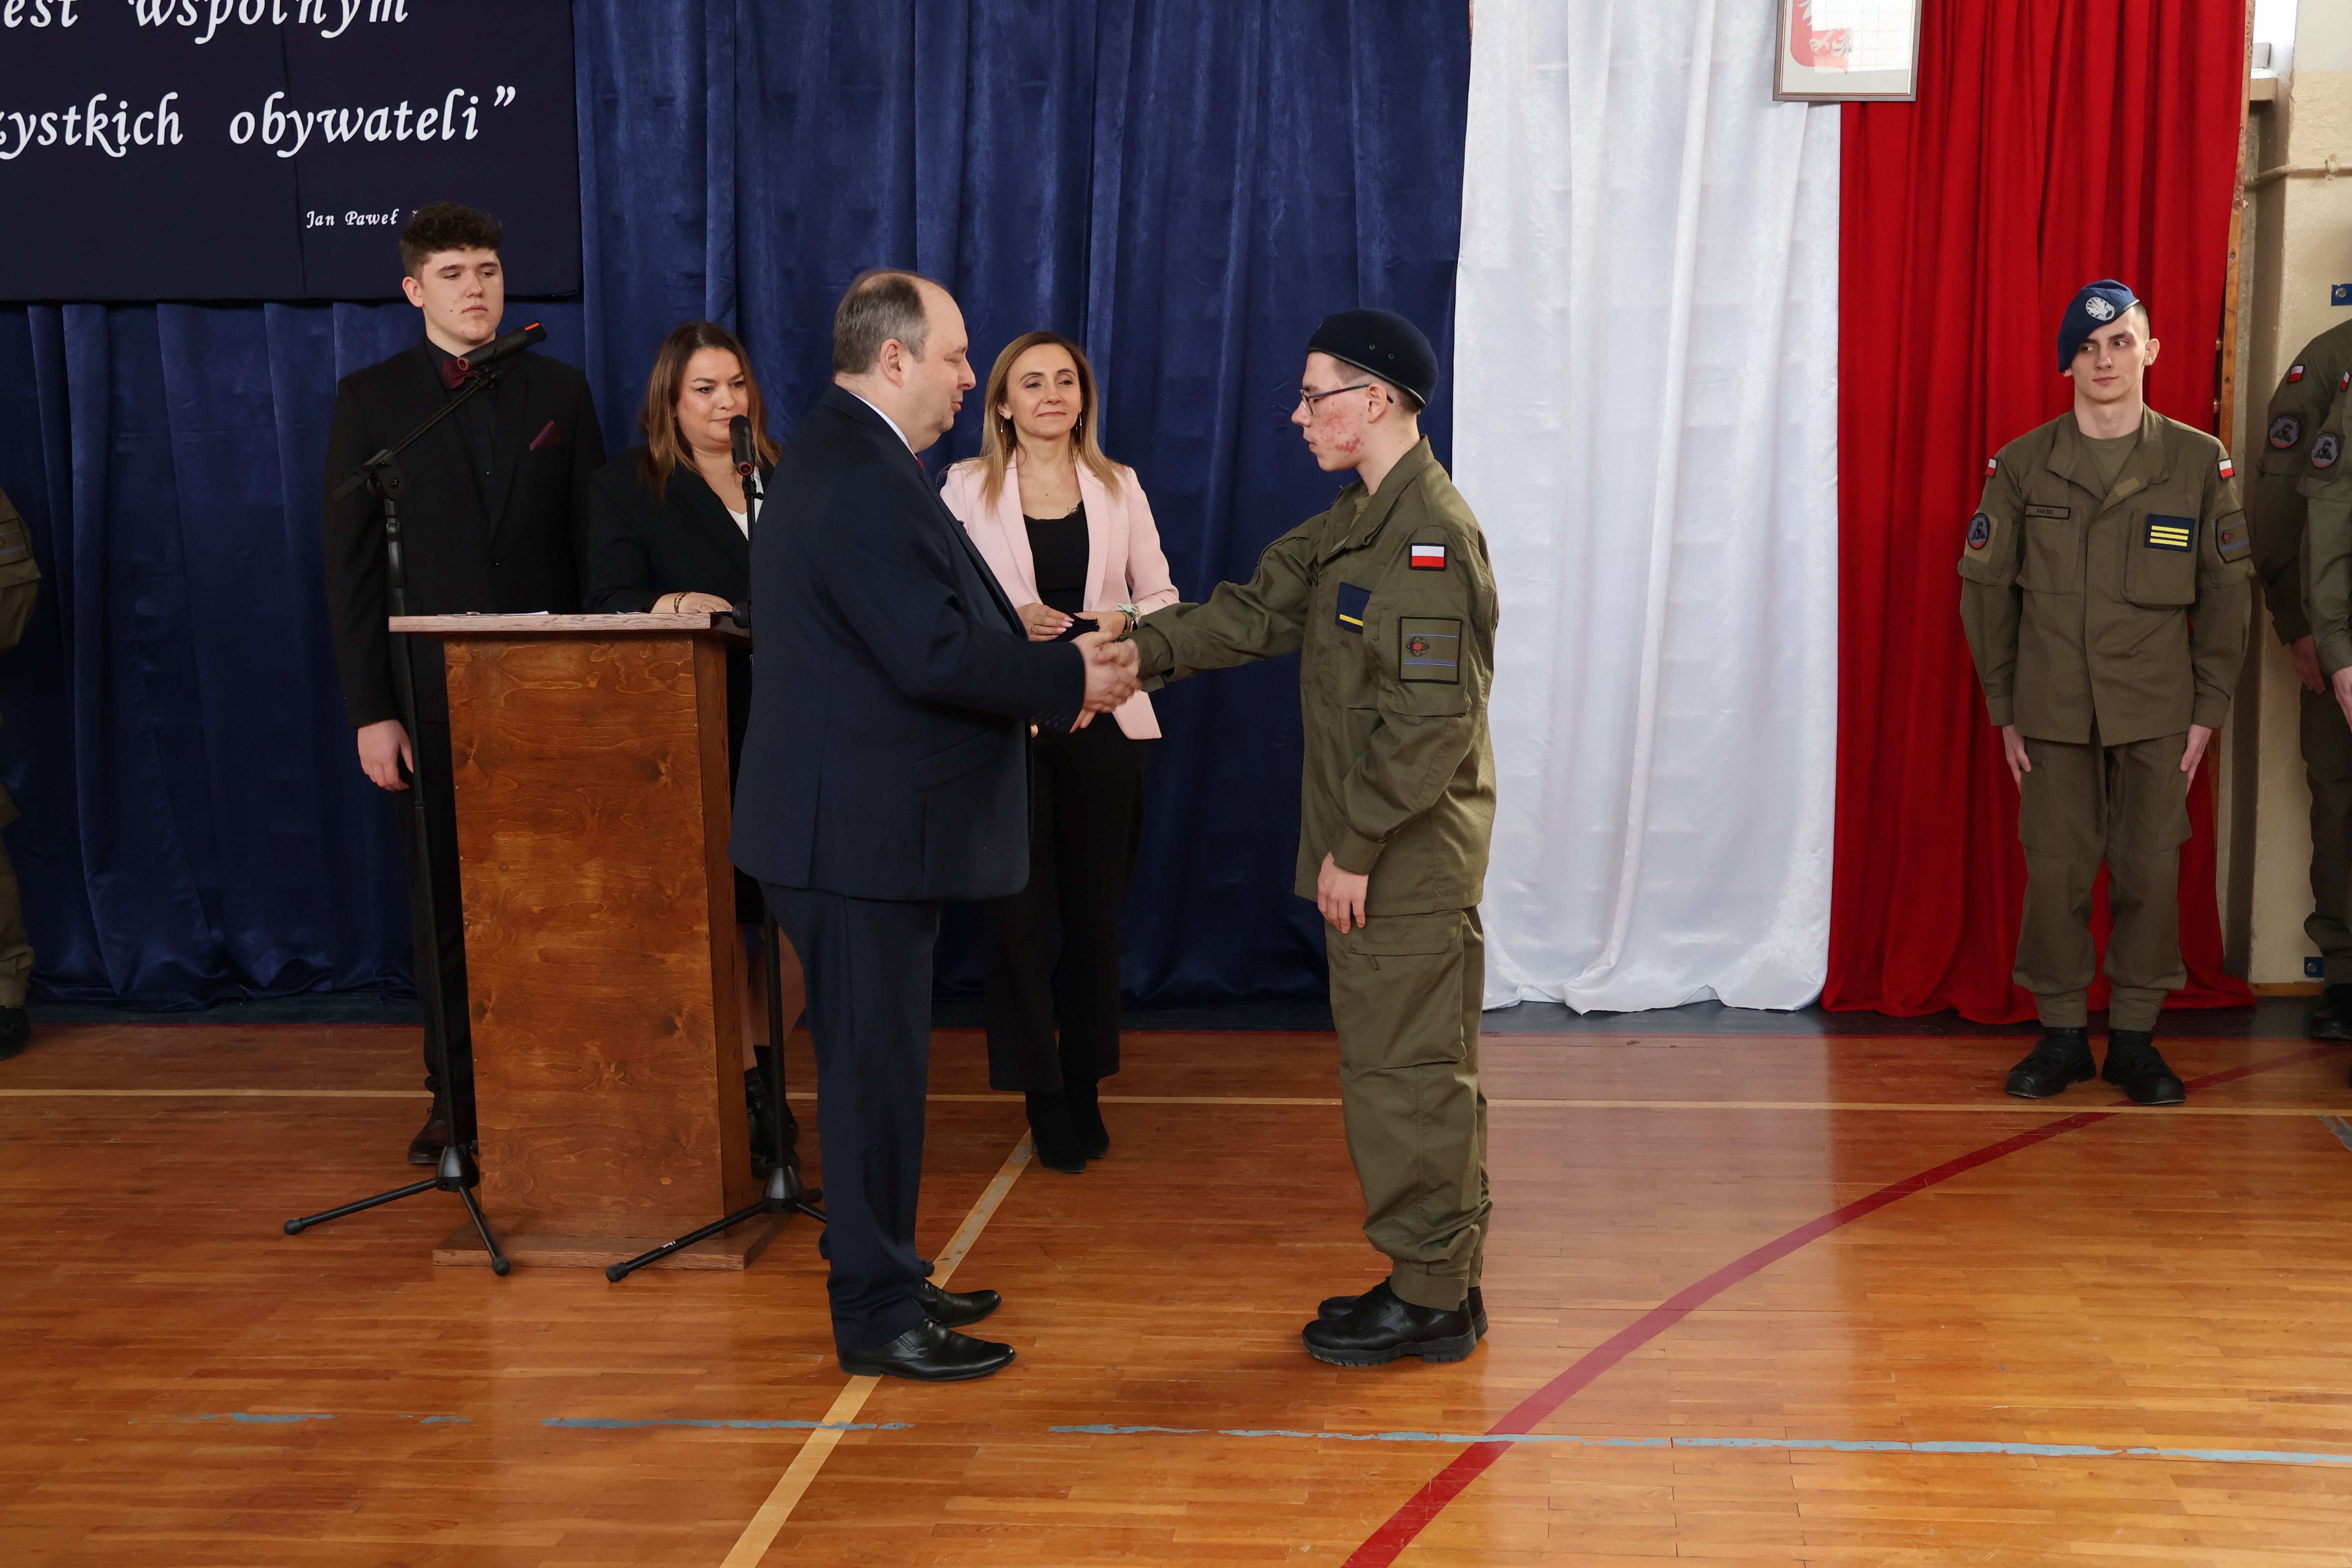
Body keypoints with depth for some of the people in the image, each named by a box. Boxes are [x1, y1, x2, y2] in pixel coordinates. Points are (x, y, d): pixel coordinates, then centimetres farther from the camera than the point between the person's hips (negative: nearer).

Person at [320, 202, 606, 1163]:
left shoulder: (559, 391, 8)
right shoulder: (370, 399, 3)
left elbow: (593, 545, 8)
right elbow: (349, 564, 0)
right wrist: (369, 711, -6)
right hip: (434, 697, -1)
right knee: (446, 900, 5)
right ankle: (456, 1091, 15)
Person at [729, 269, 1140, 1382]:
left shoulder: (847, 458, 16)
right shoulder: (864, 482, -20)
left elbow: (942, 629, 17)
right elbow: (936, 656, -25)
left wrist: (1053, 668, 6)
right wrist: (1072, 682, -13)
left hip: (865, 821, 11)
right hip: (860, 830, -11)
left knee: (878, 1062, 19)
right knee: (876, 1068, -2)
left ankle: (886, 1280, 31)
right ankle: (877, 1317, 9)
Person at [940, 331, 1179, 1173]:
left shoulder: (1119, 487, 9)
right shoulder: (967, 487, 4)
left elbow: (1160, 595, 11)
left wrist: (1121, 623, -10)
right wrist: (1007, 621, -15)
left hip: (1102, 716, 2)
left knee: (1095, 908, 7)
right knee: (1019, 909, -3)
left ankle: (1085, 1086, 20)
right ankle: (1041, 1094, 10)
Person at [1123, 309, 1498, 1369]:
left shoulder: (1432, 534, -18)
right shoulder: (1354, 525, 14)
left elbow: (1432, 720, -22)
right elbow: (1256, 613, 11)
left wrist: (1356, 846, -18)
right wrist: (1129, 652, -1)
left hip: (1409, 859, -10)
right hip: (1372, 848, 10)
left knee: (1406, 1069, -1)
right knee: (1405, 1065, 15)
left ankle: (1431, 1300, 10)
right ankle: (1440, 1279, 25)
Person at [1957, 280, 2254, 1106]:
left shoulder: (2200, 462, 1)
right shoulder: (2021, 465, 1)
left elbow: (2227, 591, 4)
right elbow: (1985, 588, 5)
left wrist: (2209, 709, 0)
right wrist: (2004, 708, 3)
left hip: (2157, 713, 0)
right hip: (2053, 712, 0)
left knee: (2150, 872, 2)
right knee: (2056, 872, 1)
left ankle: (2135, 1037, 15)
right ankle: (2062, 1033, 14)